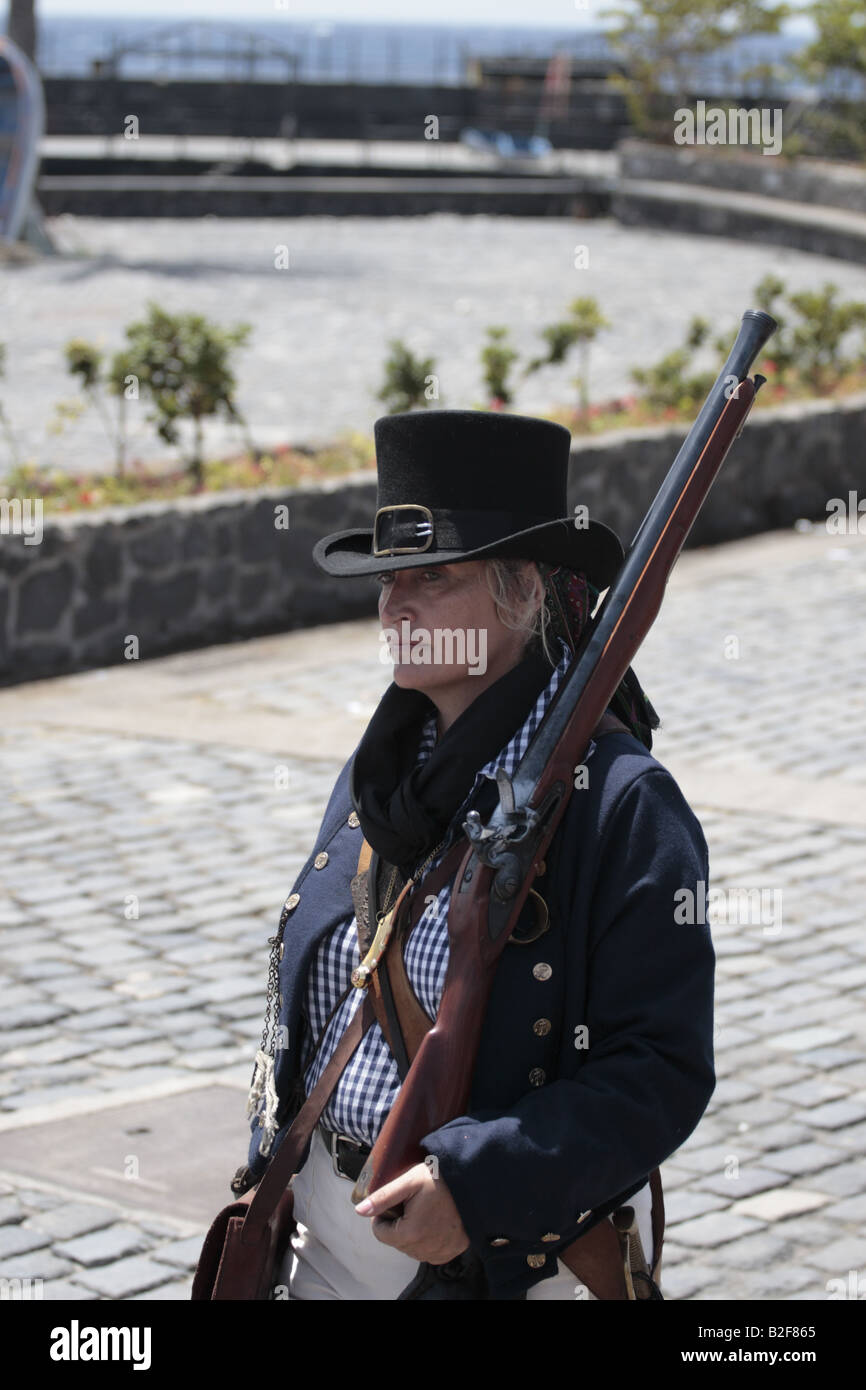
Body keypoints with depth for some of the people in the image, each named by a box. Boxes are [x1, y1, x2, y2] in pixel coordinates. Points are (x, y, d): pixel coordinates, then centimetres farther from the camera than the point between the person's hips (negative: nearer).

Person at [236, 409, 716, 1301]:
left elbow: (663, 1070, -19)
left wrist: (480, 1183, -27)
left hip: (516, 1259, -6)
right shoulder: (380, 772, 5)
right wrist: (271, 1180, 9)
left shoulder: (622, 804, -16)